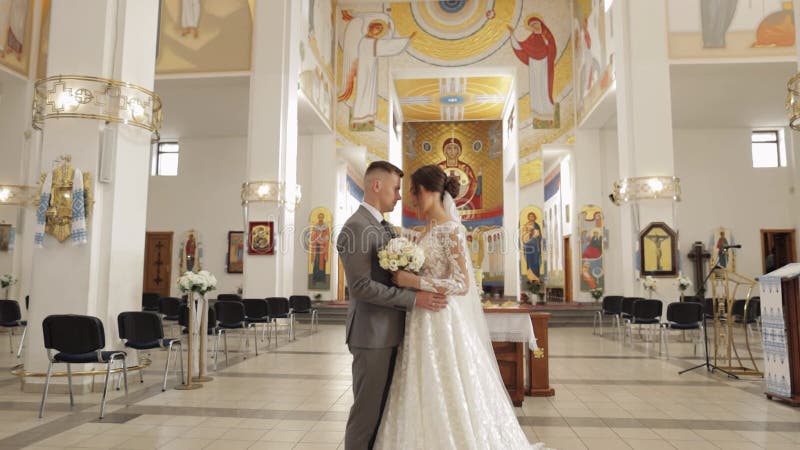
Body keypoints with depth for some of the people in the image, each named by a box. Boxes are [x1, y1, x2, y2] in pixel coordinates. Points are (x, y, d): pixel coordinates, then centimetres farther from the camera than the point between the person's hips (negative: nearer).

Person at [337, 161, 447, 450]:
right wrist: (414, 300, -22)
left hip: (390, 331, 9)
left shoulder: (385, 226, 14)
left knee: (384, 409, 17)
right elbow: (361, 286, -23)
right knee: (367, 410, 2)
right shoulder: (355, 227, -16)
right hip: (372, 334, -9)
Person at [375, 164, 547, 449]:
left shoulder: (451, 230, -13)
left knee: (446, 402, 2)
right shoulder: (428, 231, 12)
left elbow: (461, 285, -19)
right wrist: (405, 278, 5)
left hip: (442, 323, -8)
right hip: (423, 323, 8)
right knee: (426, 401, 15)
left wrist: (412, 281, -20)